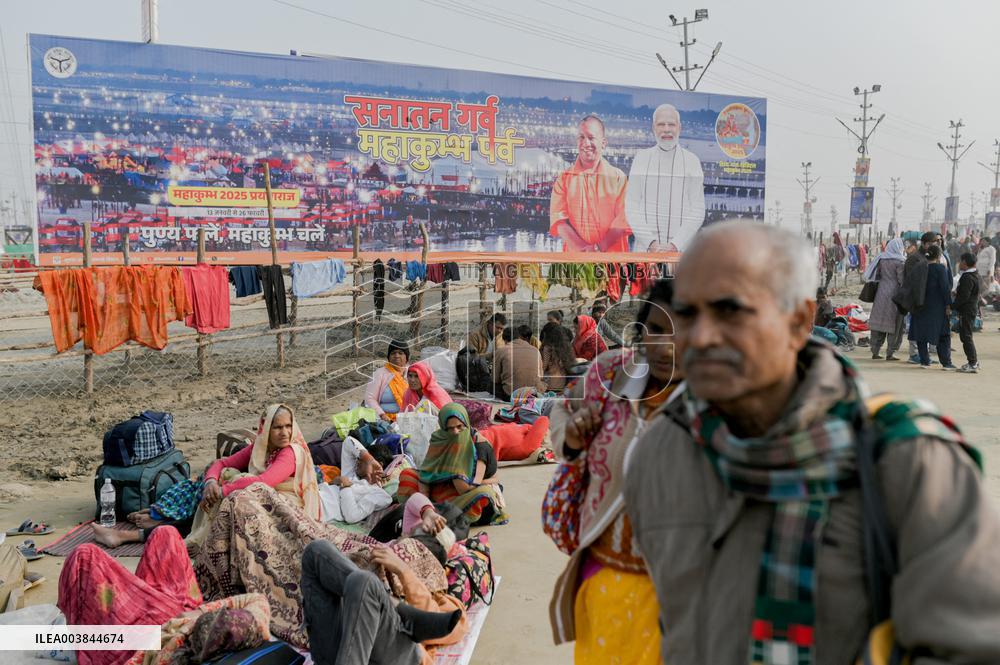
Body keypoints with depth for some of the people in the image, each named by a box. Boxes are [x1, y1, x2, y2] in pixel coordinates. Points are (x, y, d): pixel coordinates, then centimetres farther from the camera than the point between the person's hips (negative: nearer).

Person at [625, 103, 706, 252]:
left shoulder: (692, 161, 5)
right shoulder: (641, 158, 7)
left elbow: (697, 211, 2)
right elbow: (631, 208, 3)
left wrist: (675, 245, -9)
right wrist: (650, 243, -8)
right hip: (645, 248, 1)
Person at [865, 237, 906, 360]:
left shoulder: (881, 259, 4)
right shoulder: (899, 262, -11)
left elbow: (876, 276, 9)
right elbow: (902, 280, -10)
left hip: (881, 293, 5)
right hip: (894, 294, -5)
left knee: (879, 322, 9)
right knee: (893, 324, 2)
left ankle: (875, 352, 11)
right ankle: (890, 353, 3)